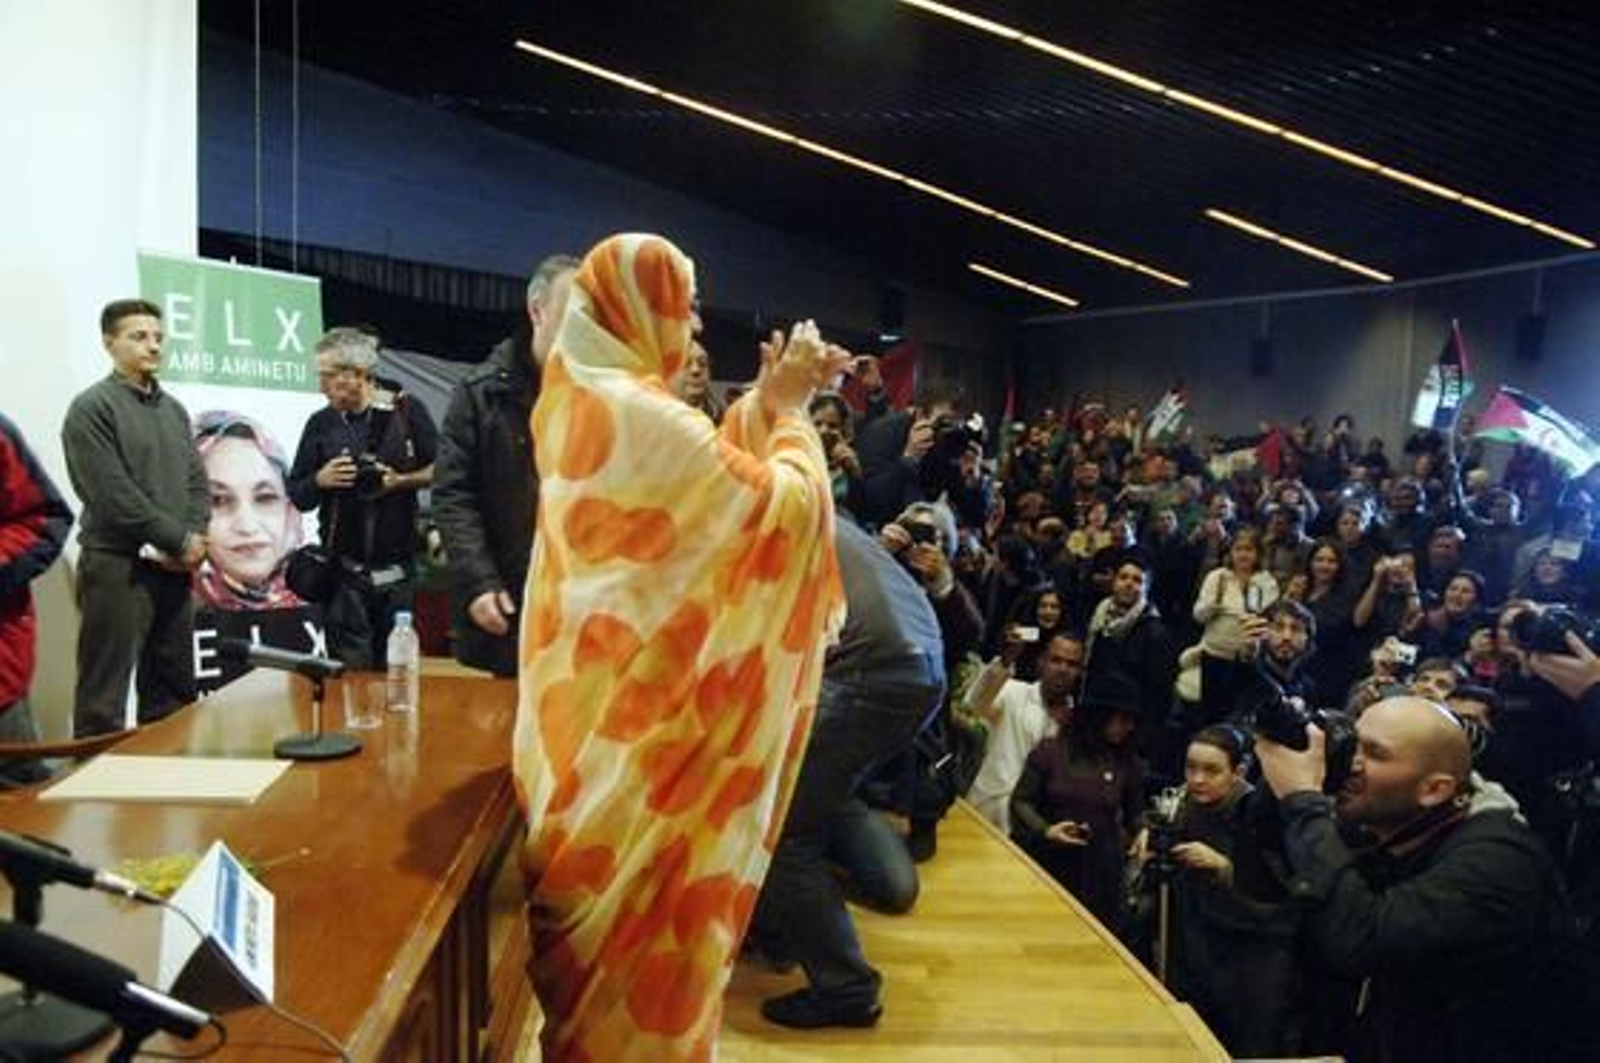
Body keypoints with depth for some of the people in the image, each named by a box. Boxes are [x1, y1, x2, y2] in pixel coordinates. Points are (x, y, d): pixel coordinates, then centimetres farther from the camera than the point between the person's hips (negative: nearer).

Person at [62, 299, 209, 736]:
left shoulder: (173, 409, 15)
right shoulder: (92, 408, -6)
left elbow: (197, 480, 12)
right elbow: (114, 495, -14)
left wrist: (195, 538, -5)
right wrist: (179, 540, -11)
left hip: (175, 567, 7)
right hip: (118, 567, -7)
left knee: (173, 690, 13)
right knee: (104, 695, -4)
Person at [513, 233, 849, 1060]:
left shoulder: (577, 401, 7)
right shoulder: (642, 416, -24)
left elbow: (707, 470, 15)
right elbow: (782, 504, -20)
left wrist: (766, 401, 7)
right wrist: (790, 411, -5)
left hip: (591, 690, 10)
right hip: (642, 703, -9)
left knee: (605, 892, 22)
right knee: (648, 899, 7)